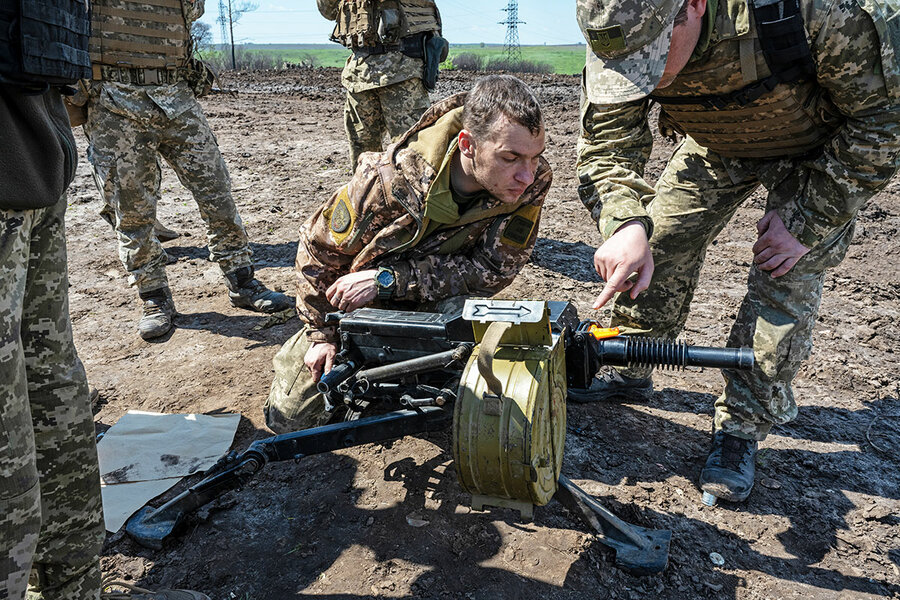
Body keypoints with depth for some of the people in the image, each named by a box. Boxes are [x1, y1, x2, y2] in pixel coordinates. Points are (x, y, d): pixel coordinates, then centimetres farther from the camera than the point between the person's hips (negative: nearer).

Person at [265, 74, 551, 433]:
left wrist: (388, 280, -31)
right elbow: (319, 248, -14)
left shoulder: (533, 182, -27)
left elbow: (494, 268, -24)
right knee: (289, 418, 2)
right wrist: (322, 332, -7)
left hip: (438, 304, 1)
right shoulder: (391, 180, -31)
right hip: (360, 308, 0)